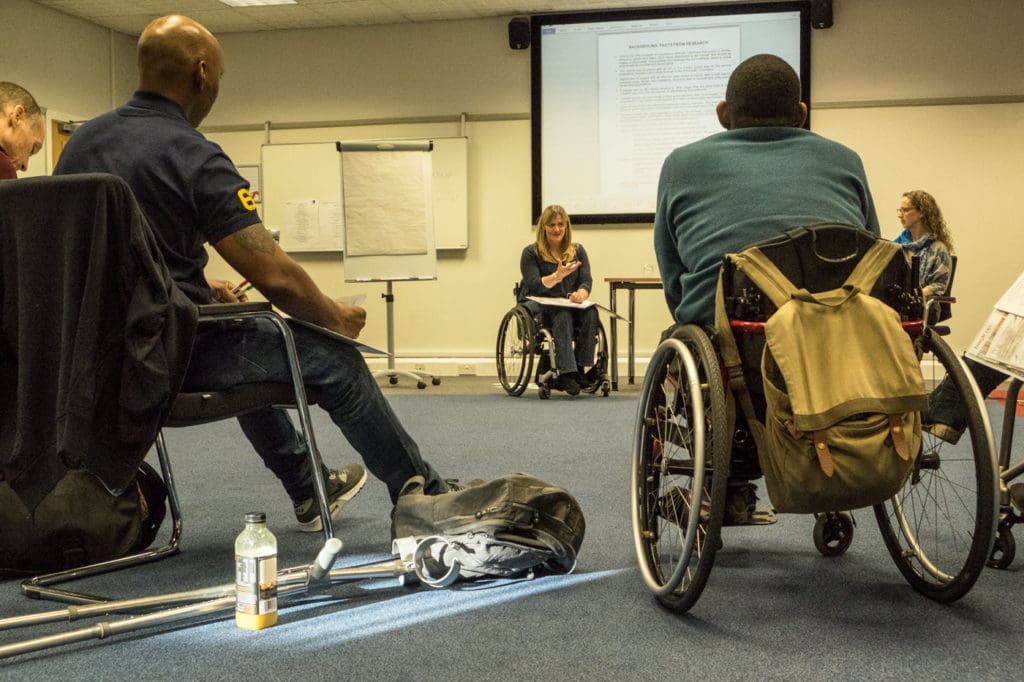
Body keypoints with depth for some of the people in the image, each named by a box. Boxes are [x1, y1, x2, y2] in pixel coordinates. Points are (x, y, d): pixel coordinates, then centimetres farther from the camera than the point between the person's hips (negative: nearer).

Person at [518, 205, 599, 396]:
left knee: (591, 312, -30)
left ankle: (580, 369, -29)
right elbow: (534, 286, -11)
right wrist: (557, 276, -28)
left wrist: (581, 294, -23)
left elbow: (586, 281, 1)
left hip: (569, 306, 4)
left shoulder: (577, 251, 12)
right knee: (563, 314, -36)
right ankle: (566, 373, -42)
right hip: (537, 306, -3)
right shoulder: (531, 253, 1)